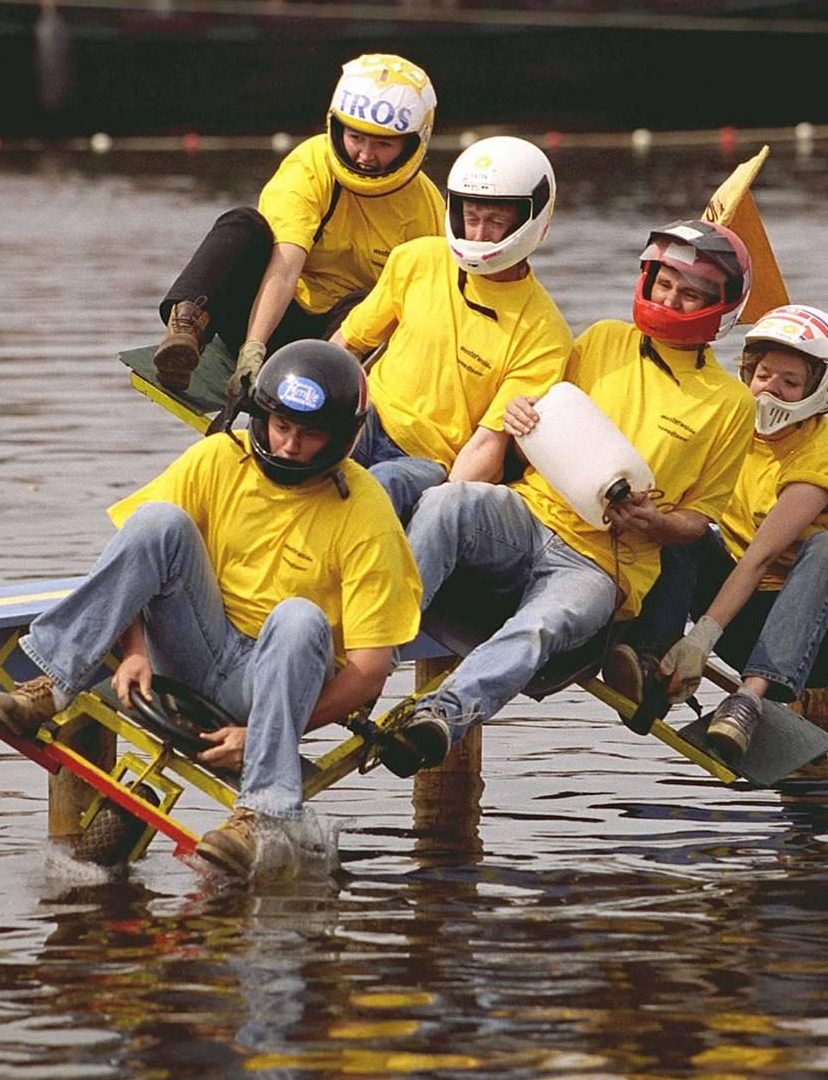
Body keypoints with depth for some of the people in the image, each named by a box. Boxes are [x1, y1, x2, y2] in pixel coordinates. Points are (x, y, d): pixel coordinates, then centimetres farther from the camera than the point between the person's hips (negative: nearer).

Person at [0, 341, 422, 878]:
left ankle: (268, 811, -42)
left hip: (284, 678, -2)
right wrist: (134, 651, -21)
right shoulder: (218, 461, -4)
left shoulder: (365, 514, -12)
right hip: (198, 653, 2)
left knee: (299, 618, -36)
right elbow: (135, 561, -3)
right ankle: (52, 686, -28)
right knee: (160, 521, -21)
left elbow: (369, 672, -15)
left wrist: (261, 734, -22)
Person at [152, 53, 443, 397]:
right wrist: (253, 348, -40)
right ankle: (186, 324, -48)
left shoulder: (425, 207, -5)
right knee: (245, 225, -27)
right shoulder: (310, 166, -15)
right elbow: (284, 267, -28)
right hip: (269, 320, -2)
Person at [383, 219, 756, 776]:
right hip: (530, 515, 3)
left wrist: (650, 521, -12)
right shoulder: (603, 341, 15)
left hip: (604, 565, -3)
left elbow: (696, 520, 11)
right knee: (445, 502, -31)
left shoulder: (730, 405, 9)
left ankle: (445, 713, -59)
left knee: (543, 626, -37)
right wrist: (521, 415, -4)